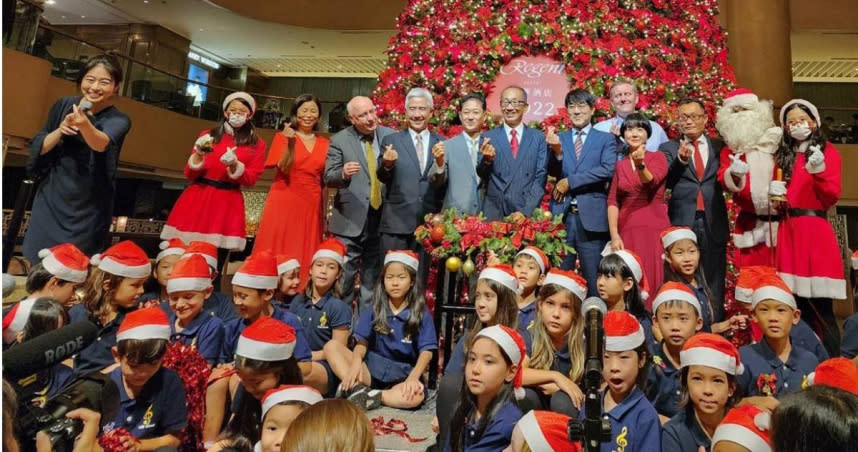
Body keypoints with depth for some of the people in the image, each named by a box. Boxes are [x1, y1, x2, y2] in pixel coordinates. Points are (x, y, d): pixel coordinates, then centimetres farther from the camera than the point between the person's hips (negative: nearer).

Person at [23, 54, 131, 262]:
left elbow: (101, 143, -34)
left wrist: (85, 125, -55)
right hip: (51, 200, 3)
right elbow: (37, 148, 2)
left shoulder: (118, 120, -11)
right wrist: (60, 130, -17)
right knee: (36, 263, 10)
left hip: (87, 209, -3)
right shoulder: (63, 105, 0)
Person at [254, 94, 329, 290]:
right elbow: (283, 168, -10)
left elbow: (324, 181, 12)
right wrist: (289, 141, -21)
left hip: (311, 206, 3)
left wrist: (324, 214, 10)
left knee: (304, 256, 4)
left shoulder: (324, 143, 11)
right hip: (284, 202, -2)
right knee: (277, 253, -1)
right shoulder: (283, 136, 3)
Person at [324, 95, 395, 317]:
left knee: (373, 278, 14)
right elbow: (328, 178, -7)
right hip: (350, 221, -3)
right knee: (343, 278, 2)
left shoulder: (390, 136, 6)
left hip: (381, 218, 3)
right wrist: (343, 173, -27)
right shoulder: (339, 140, -1)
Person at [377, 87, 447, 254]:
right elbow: (382, 178, 0)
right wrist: (387, 164, -22)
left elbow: (443, 183, 1)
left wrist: (440, 162, -19)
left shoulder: (441, 143, 8)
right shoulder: (391, 140, 6)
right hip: (396, 222, -1)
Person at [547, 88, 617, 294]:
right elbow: (553, 172, 1)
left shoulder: (605, 139, 8)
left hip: (592, 217, -1)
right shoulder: (558, 139, 13)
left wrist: (569, 182, -10)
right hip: (562, 215, 2)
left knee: (593, 279, 4)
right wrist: (557, 151, -18)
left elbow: (608, 170, -8)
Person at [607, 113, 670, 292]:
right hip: (627, 231, 2)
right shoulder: (620, 165, 12)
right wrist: (614, 235, -8)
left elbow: (651, 182, -16)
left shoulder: (658, 158, 5)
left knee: (653, 281, -5)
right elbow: (612, 201, 4)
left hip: (654, 229, -2)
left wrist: (640, 165, -37)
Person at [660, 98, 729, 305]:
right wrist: (680, 160, -22)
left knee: (714, 284, 7)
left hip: (713, 223, 2)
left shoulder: (720, 146, 11)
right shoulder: (668, 148, 7)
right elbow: (665, 182, -7)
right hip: (682, 222, -1)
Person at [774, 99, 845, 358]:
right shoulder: (782, 155, 16)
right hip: (788, 231, 4)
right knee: (797, 306, 7)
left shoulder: (827, 151, 4)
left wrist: (819, 171, -20)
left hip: (815, 231, -4)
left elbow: (832, 197, -5)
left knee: (820, 307, -6)